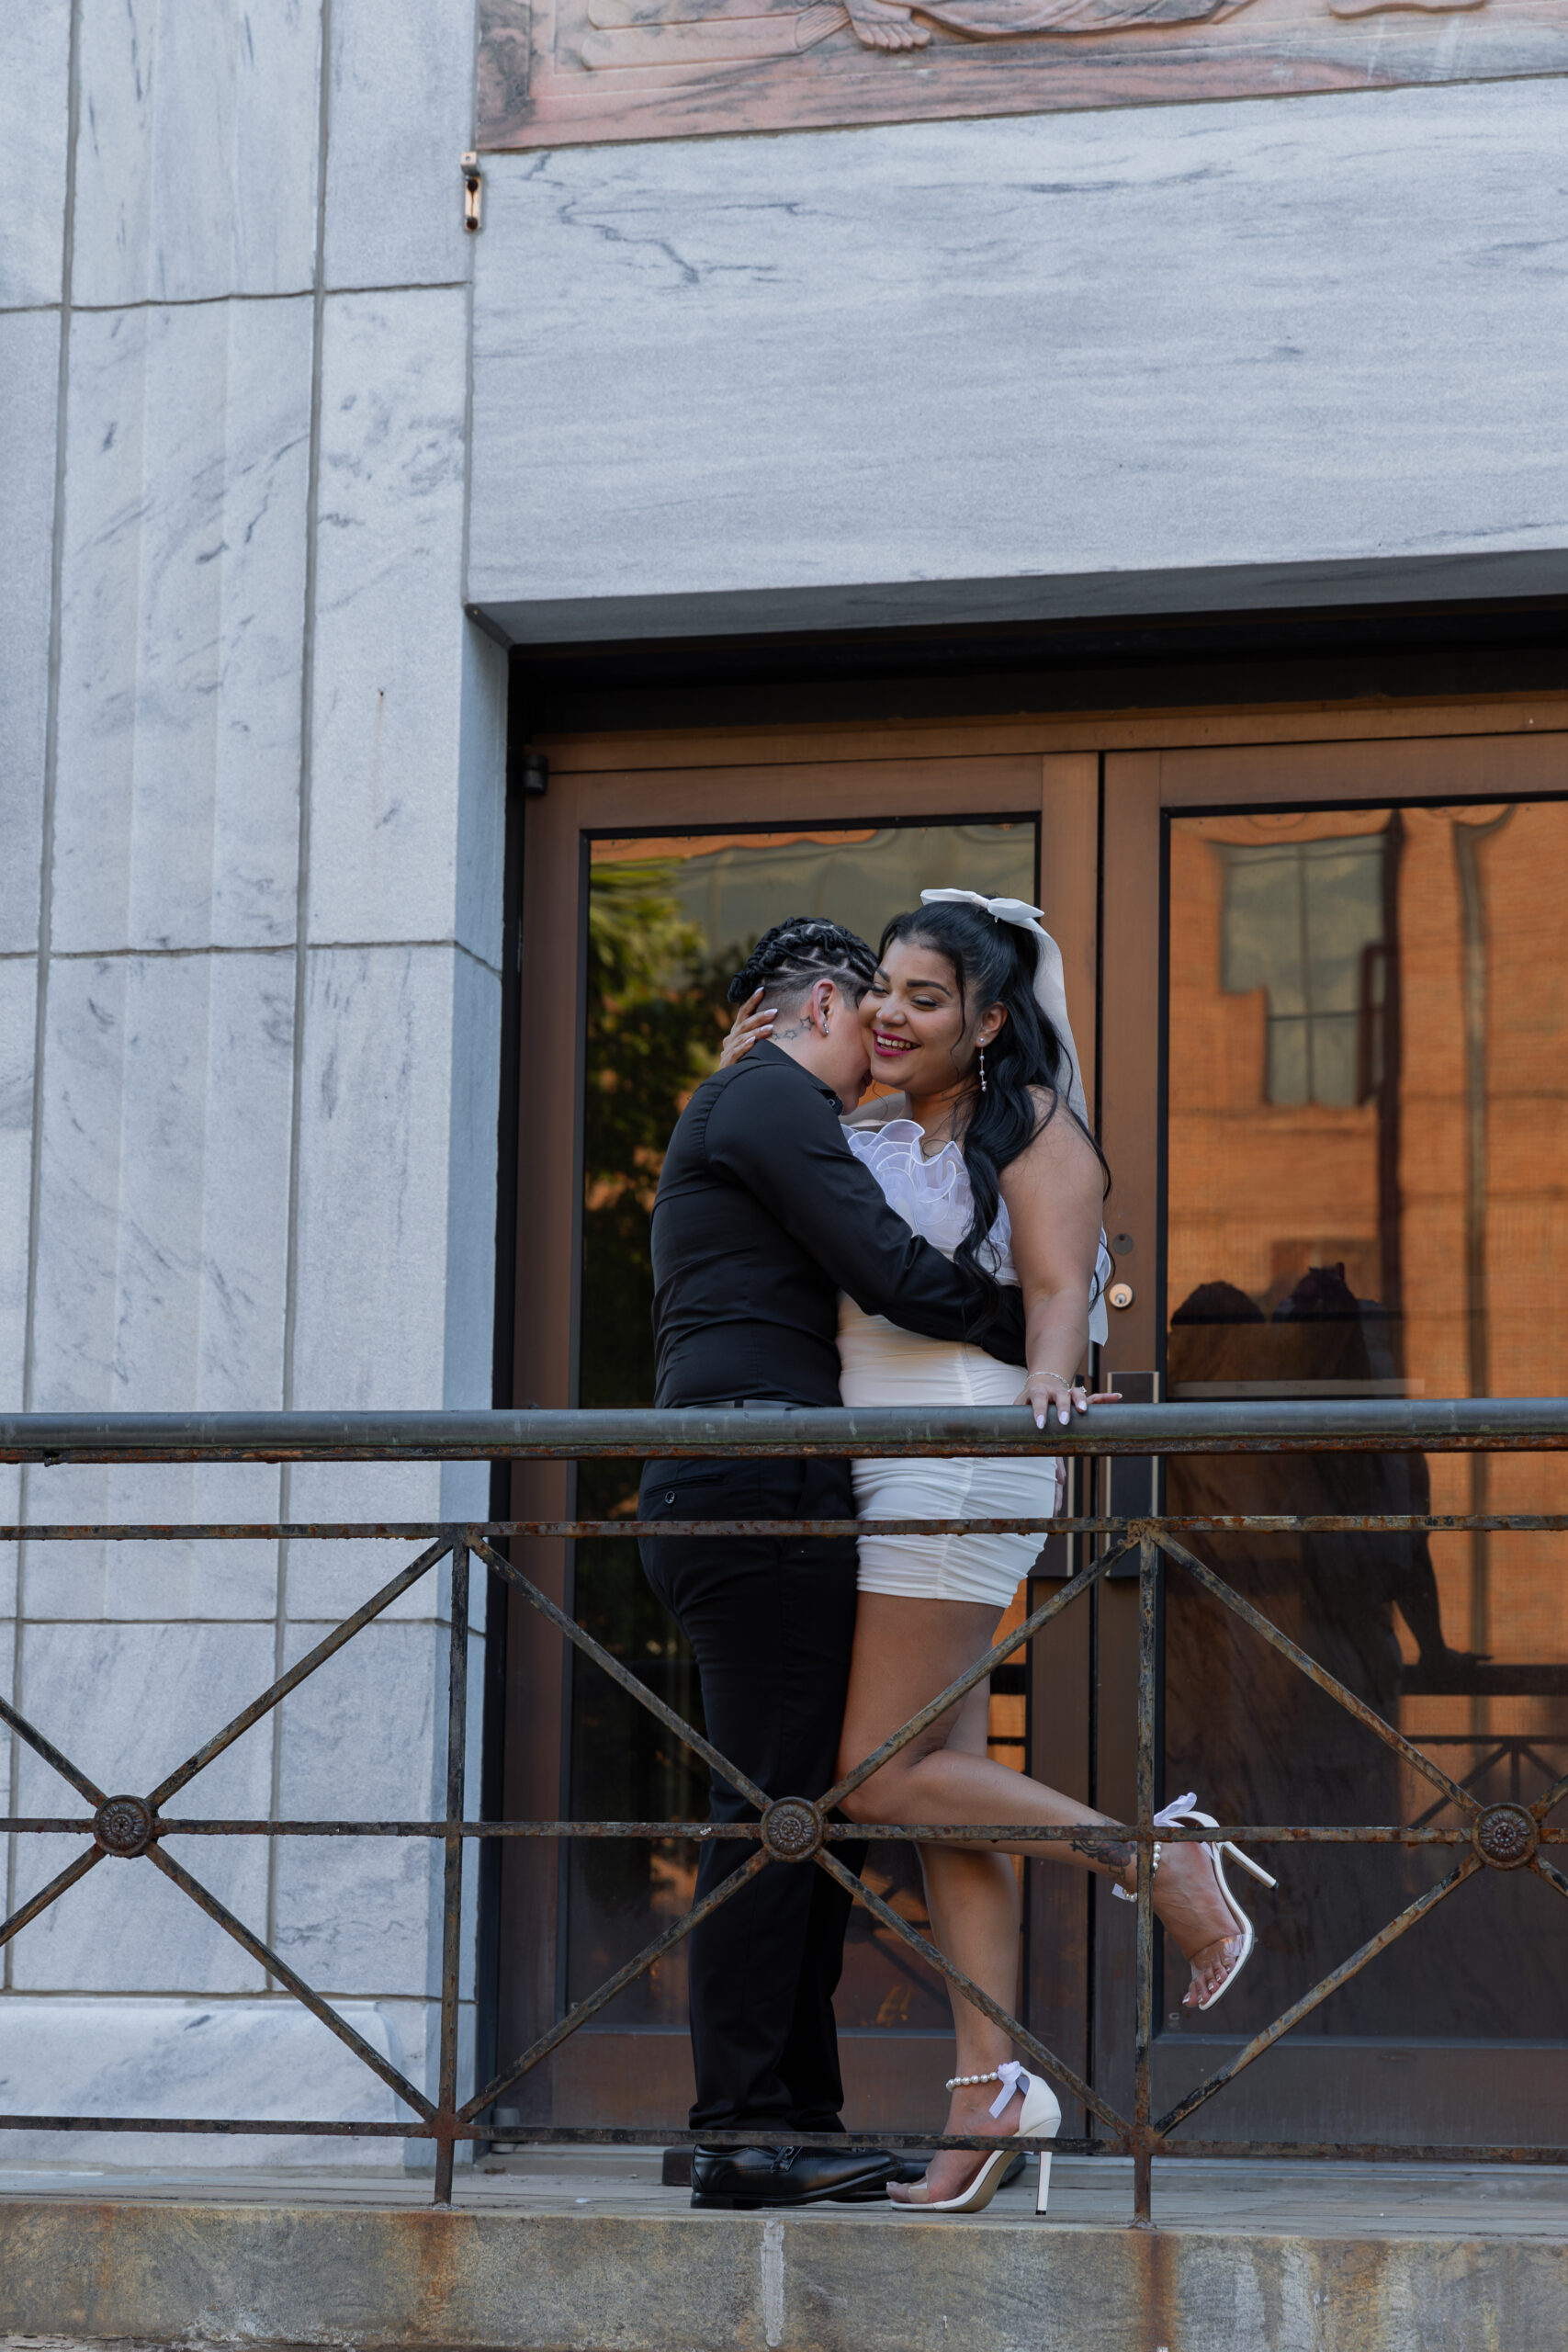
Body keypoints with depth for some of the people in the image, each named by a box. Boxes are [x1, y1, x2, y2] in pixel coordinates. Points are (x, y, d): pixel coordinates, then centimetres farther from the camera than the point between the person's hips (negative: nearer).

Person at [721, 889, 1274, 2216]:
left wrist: (1048, 1380, -32)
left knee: (882, 1779, -12)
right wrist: (734, 1086, 20)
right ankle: (990, 2092, 0)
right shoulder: (861, 1140, 19)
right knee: (940, 1785, 2)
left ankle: (1153, 1855, -2)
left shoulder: (1030, 1129, 0)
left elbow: (1059, 1287, -12)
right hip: (882, 1475, 8)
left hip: (960, 1453, -8)